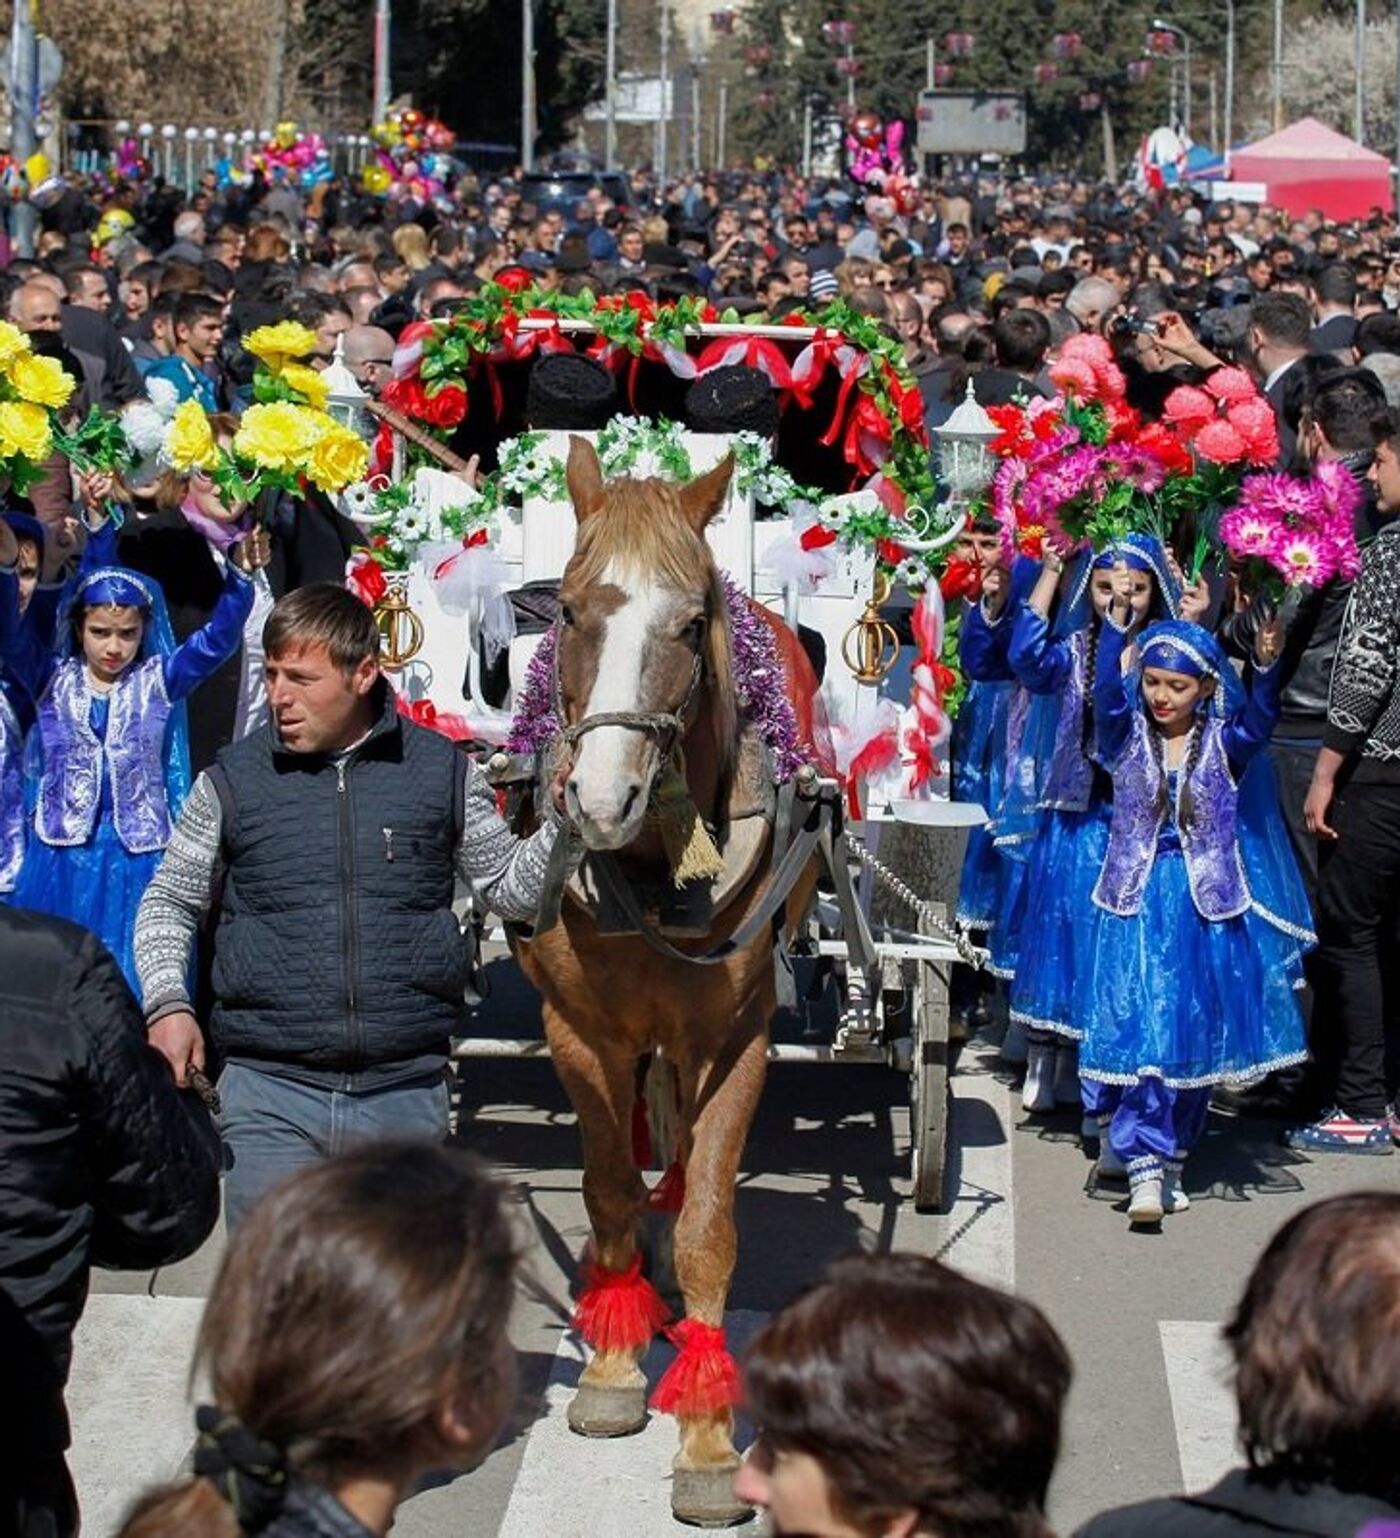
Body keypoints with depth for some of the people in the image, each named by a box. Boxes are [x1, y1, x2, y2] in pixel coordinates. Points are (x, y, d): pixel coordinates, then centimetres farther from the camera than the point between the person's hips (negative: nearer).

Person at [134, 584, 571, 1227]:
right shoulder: (232, 782, 3)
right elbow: (169, 903, 12)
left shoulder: (443, 772, 4)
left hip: (407, 1093, 1)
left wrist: (564, 822, -3)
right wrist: (167, 1003, -5)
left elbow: (509, 890, 14)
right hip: (270, 1092, -1)